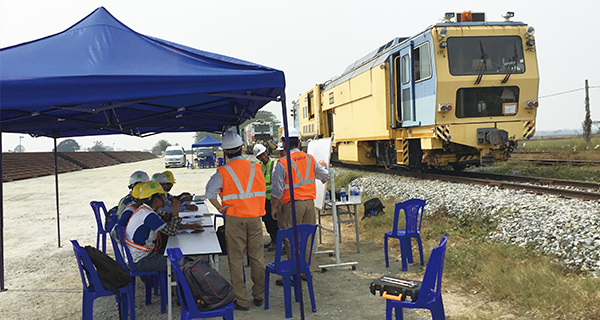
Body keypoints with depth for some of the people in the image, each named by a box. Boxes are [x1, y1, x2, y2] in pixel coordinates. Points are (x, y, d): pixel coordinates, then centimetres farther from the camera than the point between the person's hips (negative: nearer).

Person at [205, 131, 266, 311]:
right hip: (255, 217, 3)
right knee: (257, 257, 13)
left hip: (234, 218, -3)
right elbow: (262, 191, 9)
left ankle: (242, 301, 9)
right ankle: (259, 296, 23)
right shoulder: (255, 168, 2)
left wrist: (220, 208, -7)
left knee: (236, 260, 5)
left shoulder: (223, 172, -9)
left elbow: (210, 193, -18)